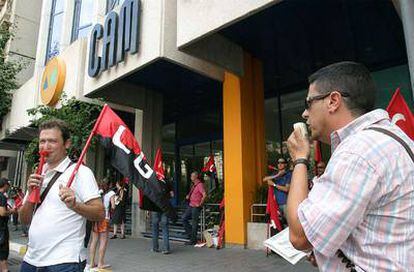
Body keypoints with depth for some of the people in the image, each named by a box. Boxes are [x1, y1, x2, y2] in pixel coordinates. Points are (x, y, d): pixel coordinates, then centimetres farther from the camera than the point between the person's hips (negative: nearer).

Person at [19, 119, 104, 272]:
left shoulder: (80, 172, -10)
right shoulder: (38, 175, 11)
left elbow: (100, 214, -16)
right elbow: (24, 220, 10)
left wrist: (75, 205, -33)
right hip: (31, 259, 7)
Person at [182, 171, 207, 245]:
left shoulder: (200, 185, -14)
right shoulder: (193, 185, 15)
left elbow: (204, 195, -26)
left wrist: (200, 204, -21)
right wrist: (188, 196, 13)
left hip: (196, 207, -9)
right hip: (190, 206, 9)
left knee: (194, 223, -1)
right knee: (184, 218, 7)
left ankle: (193, 240, 10)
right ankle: (190, 233, 19)